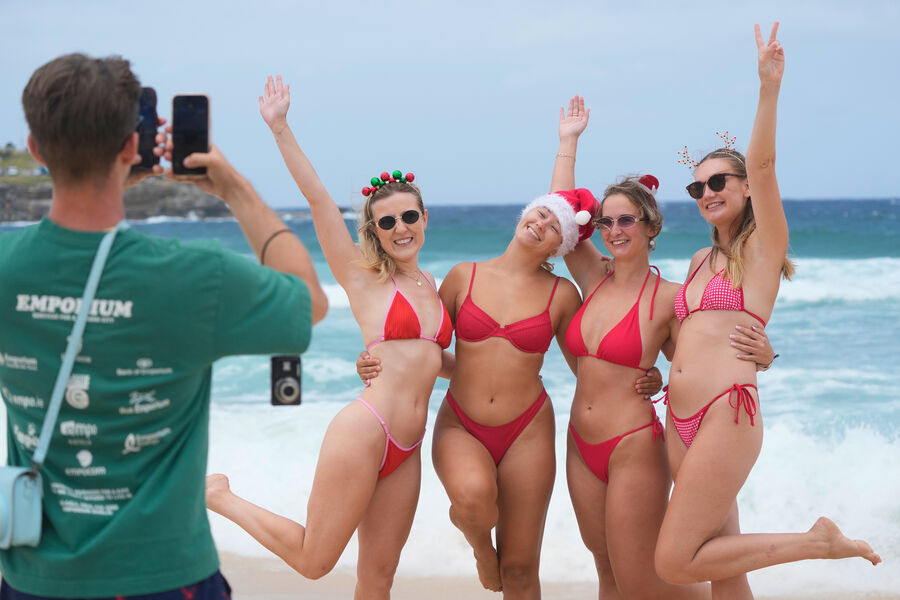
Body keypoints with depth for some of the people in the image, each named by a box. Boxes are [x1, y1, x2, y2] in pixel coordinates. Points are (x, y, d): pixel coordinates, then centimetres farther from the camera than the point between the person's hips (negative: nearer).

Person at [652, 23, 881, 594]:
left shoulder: (762, 248, 2)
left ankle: (818, 541, 1)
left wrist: (769, 87, -22)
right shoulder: (701, 261, 21)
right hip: (681, 419, 8)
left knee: (675, 564, -12)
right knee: (720, 562, 7)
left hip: (728, 413, -8)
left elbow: (762, 165, -13)